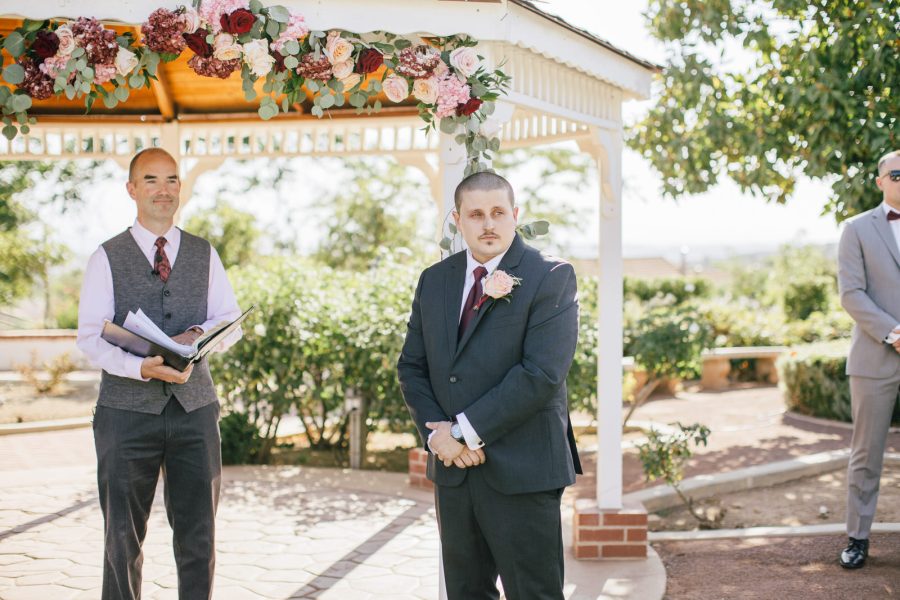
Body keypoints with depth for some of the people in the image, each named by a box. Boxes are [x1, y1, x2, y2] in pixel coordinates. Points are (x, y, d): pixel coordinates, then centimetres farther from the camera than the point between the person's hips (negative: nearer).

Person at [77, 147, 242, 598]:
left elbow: (231, 321, 7)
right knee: (123, 536, 8)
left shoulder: (205, 255, 11)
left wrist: (199, 335, -16)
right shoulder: (107, 258, 2)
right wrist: (142, 368, -23)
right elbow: (91, 337, -6)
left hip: (194, 408, 2)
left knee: (199, 535, 5)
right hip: (128, 409, -2)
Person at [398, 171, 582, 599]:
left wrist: (469, 430, -15)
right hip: (452, 469, 6)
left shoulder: (552, 278, -6)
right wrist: (436, 432, -6)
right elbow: (411, 367, 11)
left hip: (520, 470, -5)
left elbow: (542, 373, -17)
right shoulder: (433, 281, 12)